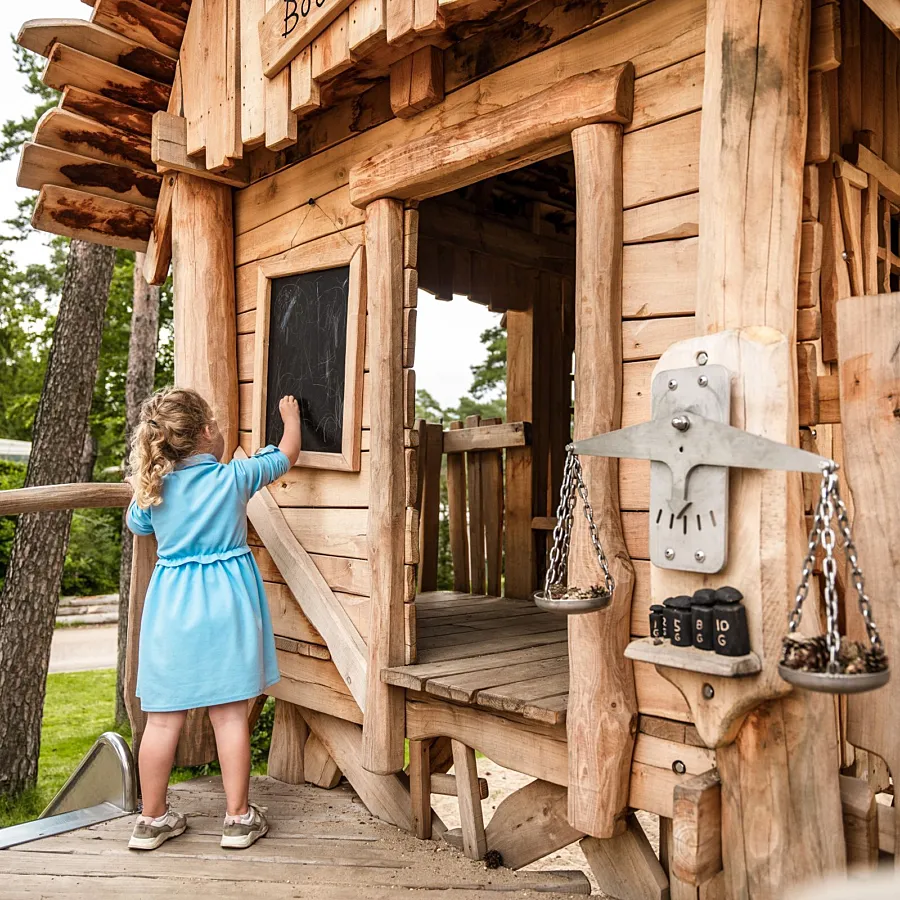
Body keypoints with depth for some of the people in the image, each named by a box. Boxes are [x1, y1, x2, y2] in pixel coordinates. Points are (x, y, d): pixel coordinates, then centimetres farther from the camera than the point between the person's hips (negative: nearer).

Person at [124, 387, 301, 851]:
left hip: (171, 603, 3)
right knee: (230, 714, 5)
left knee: (163, 718, 10)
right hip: (224, 602, -2)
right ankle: (238, 817, 15)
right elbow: (286, 455, 9)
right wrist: (290, 416, 27)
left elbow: (136, 524, 22)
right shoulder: (235, 475, -7)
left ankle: (152, 818, 22)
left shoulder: (154, 487, 0)